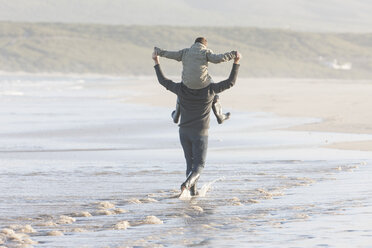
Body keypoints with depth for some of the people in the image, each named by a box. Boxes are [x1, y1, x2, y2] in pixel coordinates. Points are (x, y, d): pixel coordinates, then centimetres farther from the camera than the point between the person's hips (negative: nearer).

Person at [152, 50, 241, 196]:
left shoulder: (181, 89, -6)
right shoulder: (210, 90, -11)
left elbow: (163, 81, 6)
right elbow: (230, 82, -5)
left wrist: (156, 62, 15)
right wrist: (236, 62, 0)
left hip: (184, 132, 3)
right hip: (200, 133, -3)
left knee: (190, 162, 18)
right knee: (199, 165, 0)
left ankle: (193, 191, 20)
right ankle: (187, 183, -28)